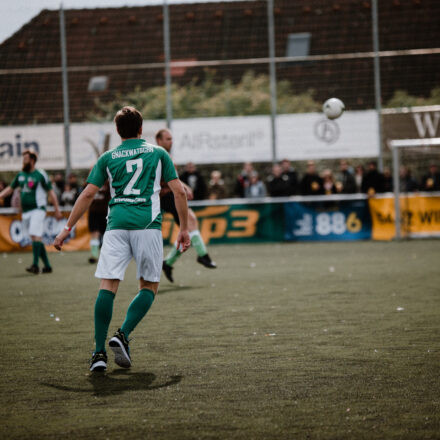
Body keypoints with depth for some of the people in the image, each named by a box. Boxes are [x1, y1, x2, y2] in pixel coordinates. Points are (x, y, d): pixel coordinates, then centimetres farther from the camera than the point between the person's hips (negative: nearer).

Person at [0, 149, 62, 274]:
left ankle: (35, 265, -23)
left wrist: (57, 209, -9)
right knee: (36, 239, 7)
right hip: (25, 211, 7)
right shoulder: (20, 175, 13)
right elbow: (10, 188, 22)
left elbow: (50, 192, -5)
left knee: (36, 236, -18)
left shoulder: (40, 175, -5)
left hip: (37, 210, -7)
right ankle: (47, 266, 13)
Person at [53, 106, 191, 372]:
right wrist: (184, 229, 15)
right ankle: (123, 336, -9)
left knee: (108, 285, -3)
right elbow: (179, 192, 8)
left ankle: (100, 352, -11)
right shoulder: (158, 153, 14)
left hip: (117, 224, 1)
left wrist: (68, 228, 14)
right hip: (148, 224, -1)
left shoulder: (108, 158, 15)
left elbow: (88, 195, 9)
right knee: (149, 286, 10)